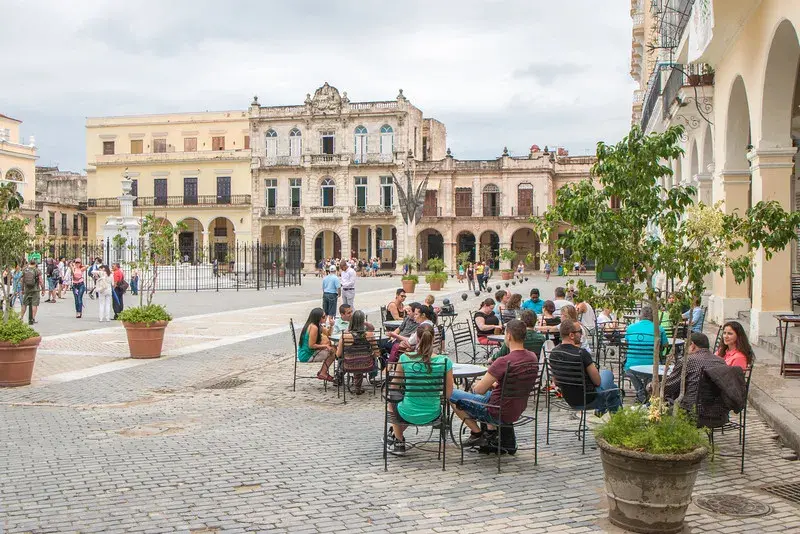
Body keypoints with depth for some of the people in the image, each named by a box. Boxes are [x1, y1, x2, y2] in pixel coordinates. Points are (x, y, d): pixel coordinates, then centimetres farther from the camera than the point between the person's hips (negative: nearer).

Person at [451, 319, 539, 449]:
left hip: (499, 413, -8)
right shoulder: (533, 358, -3)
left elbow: (479, 390, -19)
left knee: (451, 394, 4)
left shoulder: (504, 362, -27)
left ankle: (477, 433, 8)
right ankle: (491, 432, 21)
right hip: (517, 411, 8)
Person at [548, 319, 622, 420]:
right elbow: (597, 382, -18)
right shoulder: (581, 353, -27)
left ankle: (600, 410, 41)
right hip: (587, 400, -6)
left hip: (568, 400, 6)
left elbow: (556, 382, 6)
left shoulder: (553, 353, -7)